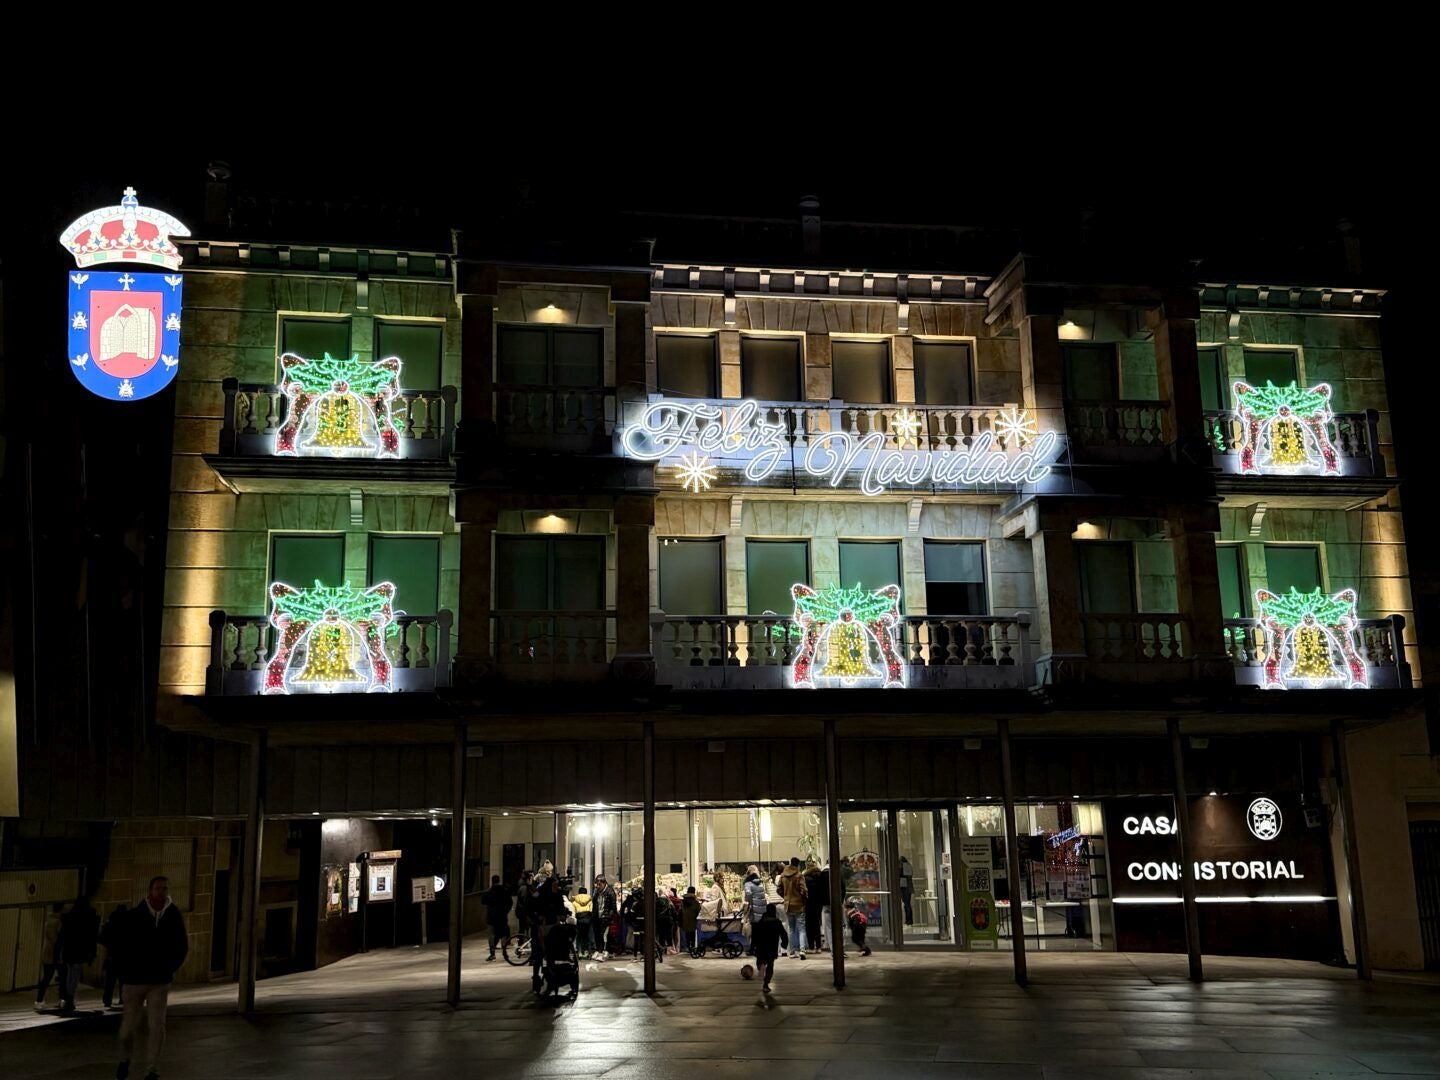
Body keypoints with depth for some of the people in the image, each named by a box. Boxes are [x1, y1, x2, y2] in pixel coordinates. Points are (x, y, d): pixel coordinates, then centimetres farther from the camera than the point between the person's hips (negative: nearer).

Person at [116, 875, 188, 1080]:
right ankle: (125, 1060, 38)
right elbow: (122, 945, -3)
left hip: (160, 982, 1)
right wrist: (125, 972, -4)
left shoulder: (174, 915, -4)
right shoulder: (133, 915, -9)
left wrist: (170, 968, 2)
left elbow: (182, 946, 8)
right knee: (129, 1026, 9)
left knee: (157, 1027, -4)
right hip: (135, 979, -1)